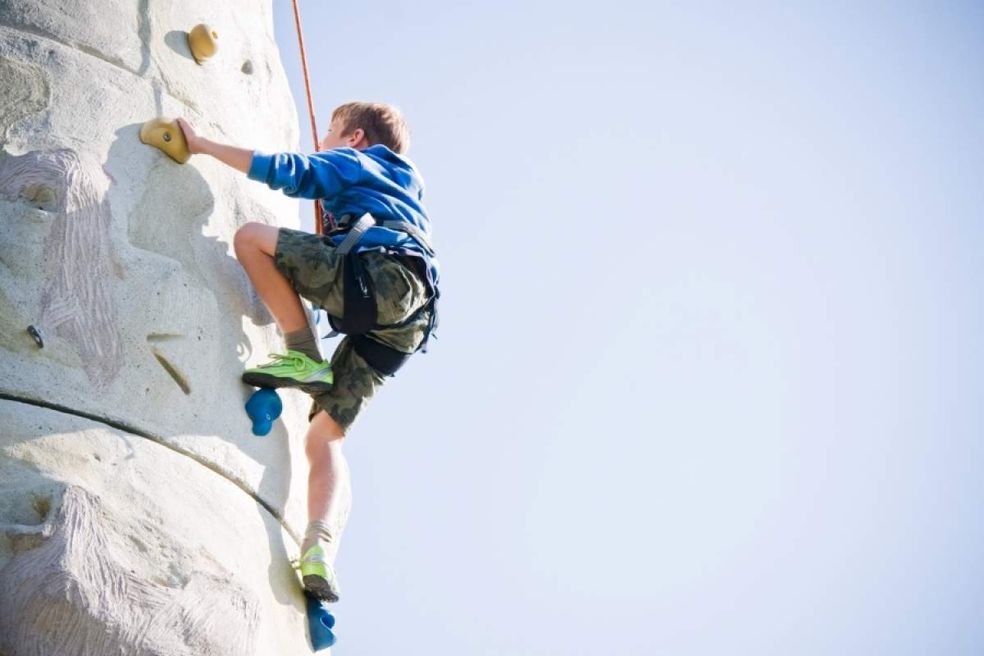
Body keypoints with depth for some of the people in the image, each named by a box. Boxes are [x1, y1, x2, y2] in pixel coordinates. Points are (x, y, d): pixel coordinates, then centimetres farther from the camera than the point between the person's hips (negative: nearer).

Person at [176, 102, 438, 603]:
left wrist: (203, 145, 12)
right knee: (324, 437, 4)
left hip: (378, 274, -8)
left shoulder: (352, 161, 20)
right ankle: (321, 552, -18)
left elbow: (286, 170, 7)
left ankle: (305, 357, -13)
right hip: (403, 320, 8)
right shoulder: (406, 185, 43)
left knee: (251, 237, -5)